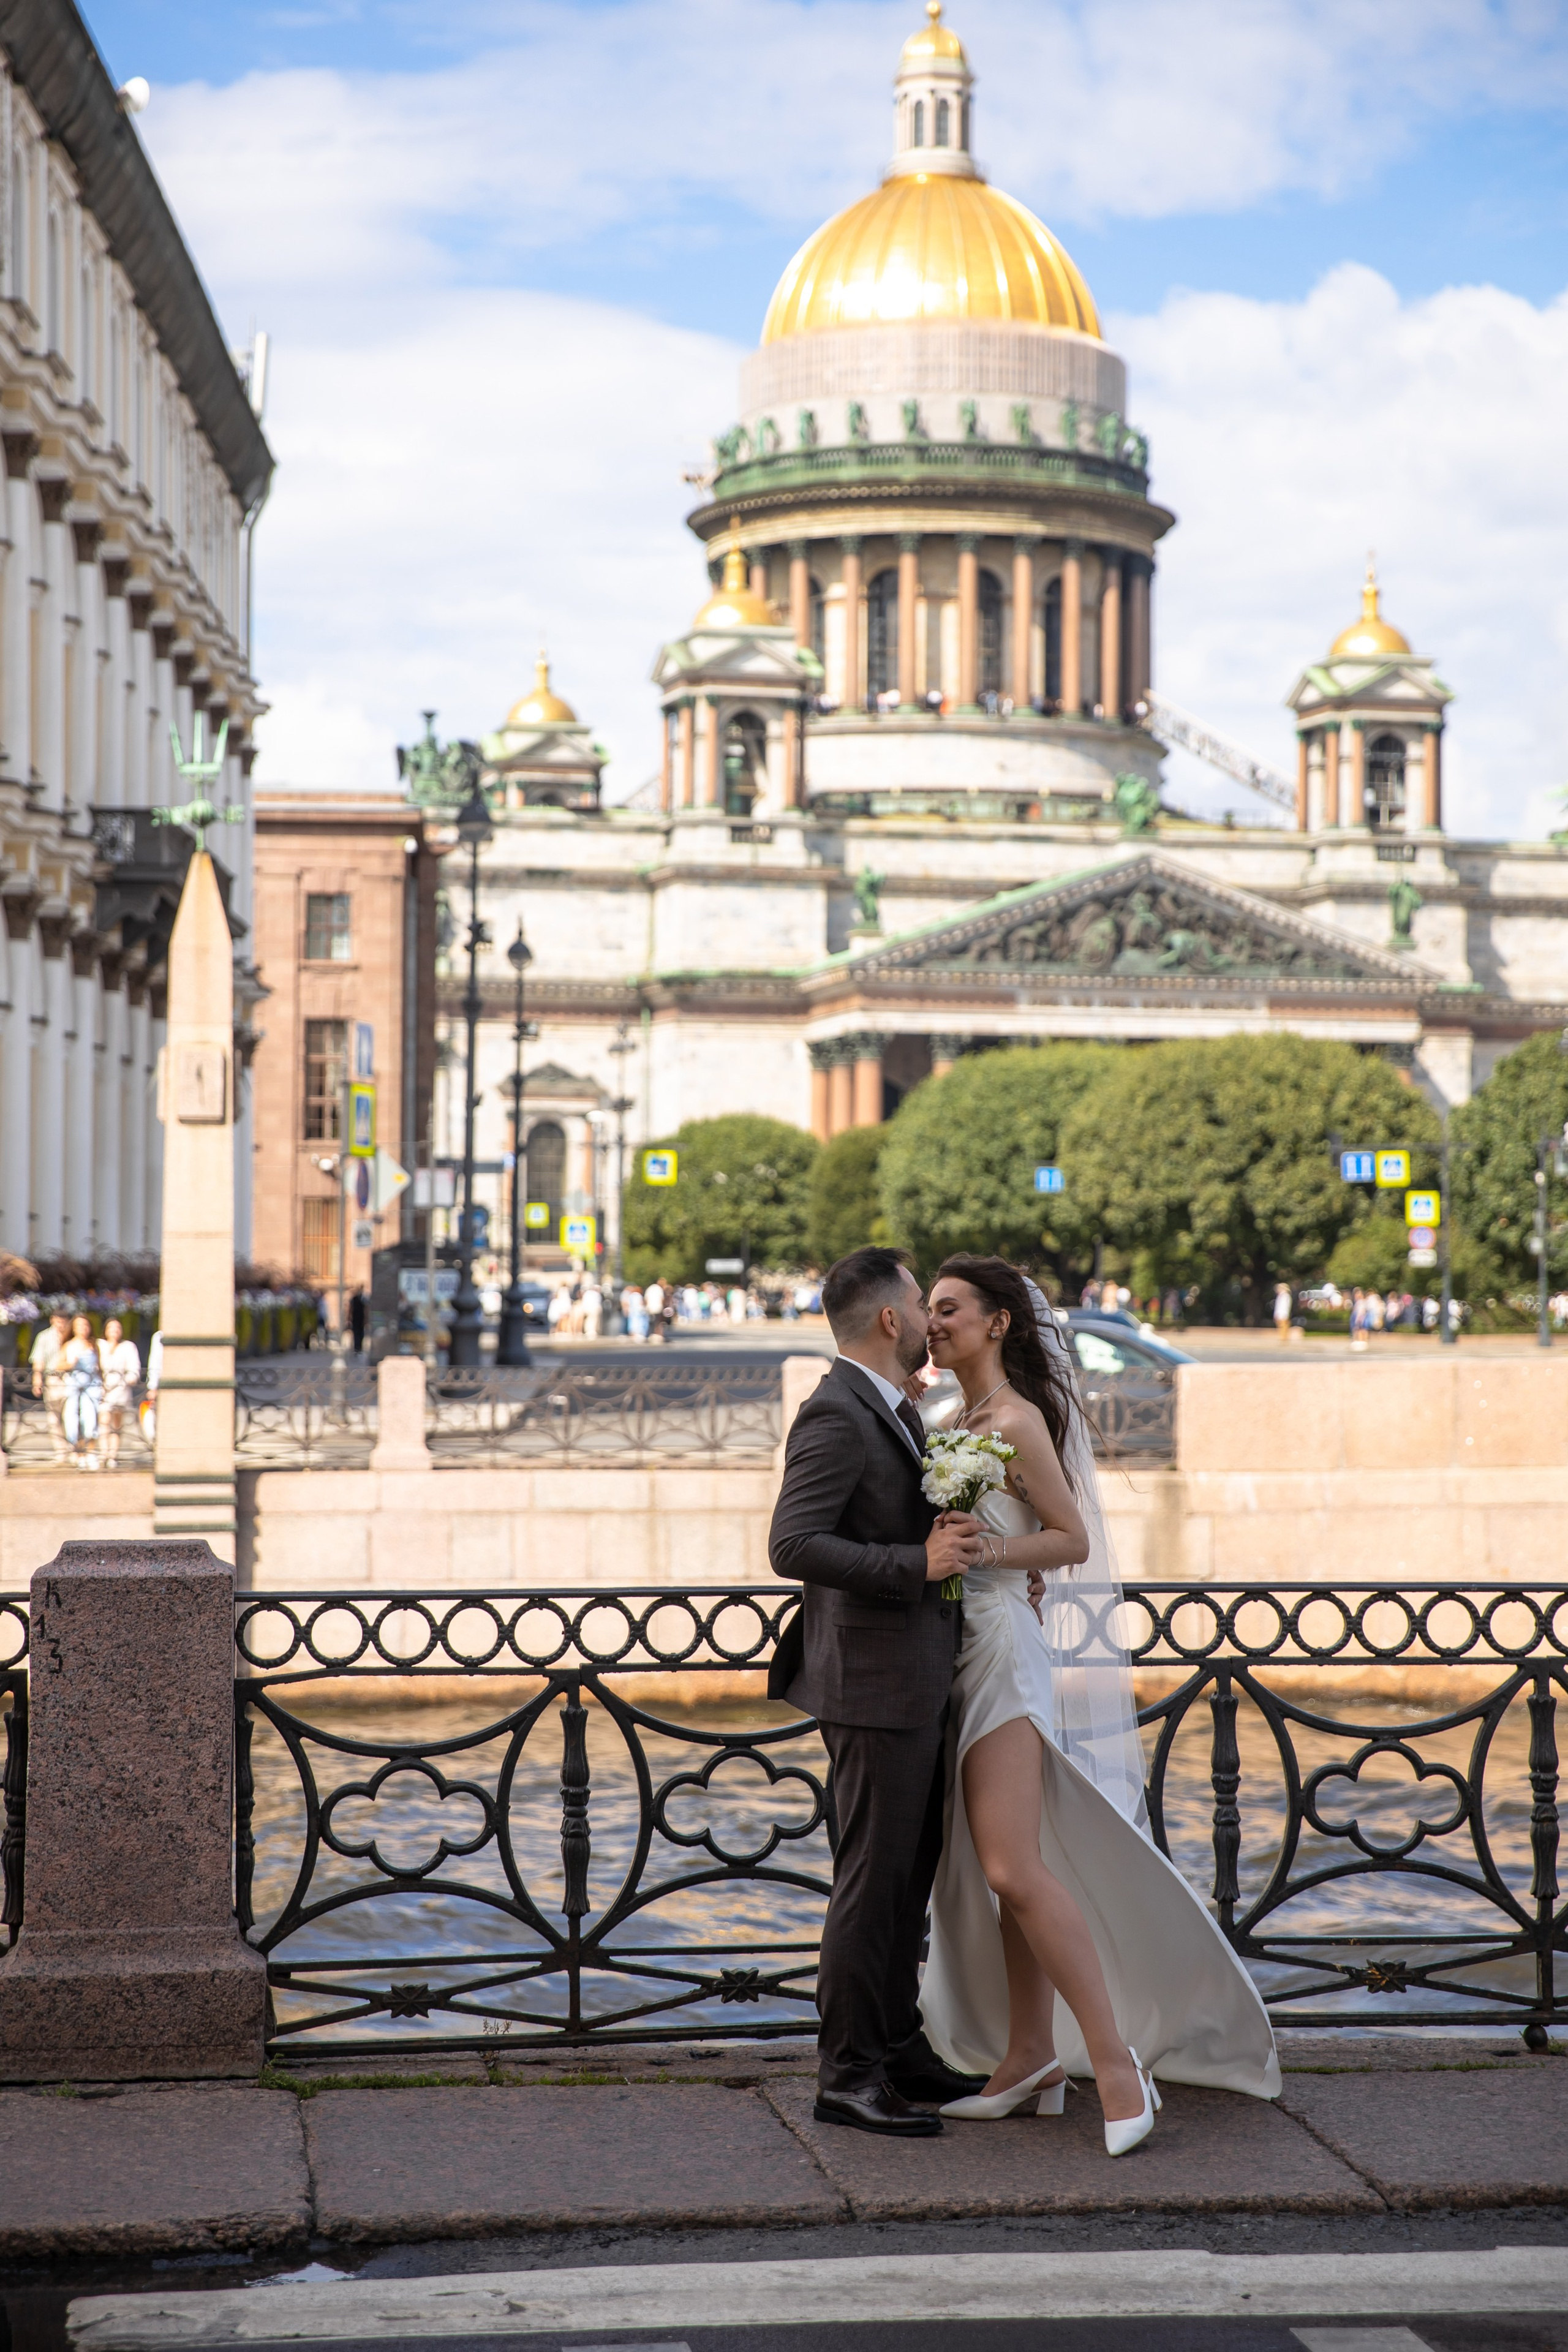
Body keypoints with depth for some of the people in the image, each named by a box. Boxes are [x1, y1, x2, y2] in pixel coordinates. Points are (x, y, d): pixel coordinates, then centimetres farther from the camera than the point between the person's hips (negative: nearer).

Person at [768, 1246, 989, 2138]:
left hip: (920, 1683, 10)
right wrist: (920, 1564, -29)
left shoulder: (892, 1411, 15)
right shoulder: (836, 1415, -16)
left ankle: (900, 2046, 25)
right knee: (874, 1879, -5)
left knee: (912, 1872, 16)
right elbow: (793, 1546, -26)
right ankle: (847, 2075, 1)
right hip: (877, 1683, -10)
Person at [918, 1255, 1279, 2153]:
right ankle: (1032, 2060, 16)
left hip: (1003, 1649, -9)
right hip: (966, 1656, 9)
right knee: (1002, 1871, 11)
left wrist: (980, 1554, -22)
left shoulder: (1018, 1420, -11)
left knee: (1012, 1870, -16)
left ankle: (1116, 2058, -13)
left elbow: (1073, 1540, -12)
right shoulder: (961, 1420, 15)